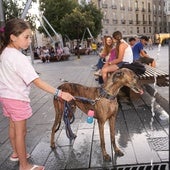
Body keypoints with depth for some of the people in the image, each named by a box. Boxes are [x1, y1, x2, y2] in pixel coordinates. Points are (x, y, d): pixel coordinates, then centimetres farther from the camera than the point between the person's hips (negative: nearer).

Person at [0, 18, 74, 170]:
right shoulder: (19, 58, -28)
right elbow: (37, 82, -33)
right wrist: (60, 93, -35)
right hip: (17, 98, -9)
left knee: (13, 126, 23)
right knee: (21, 131, 2)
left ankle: (16, 153, 42)